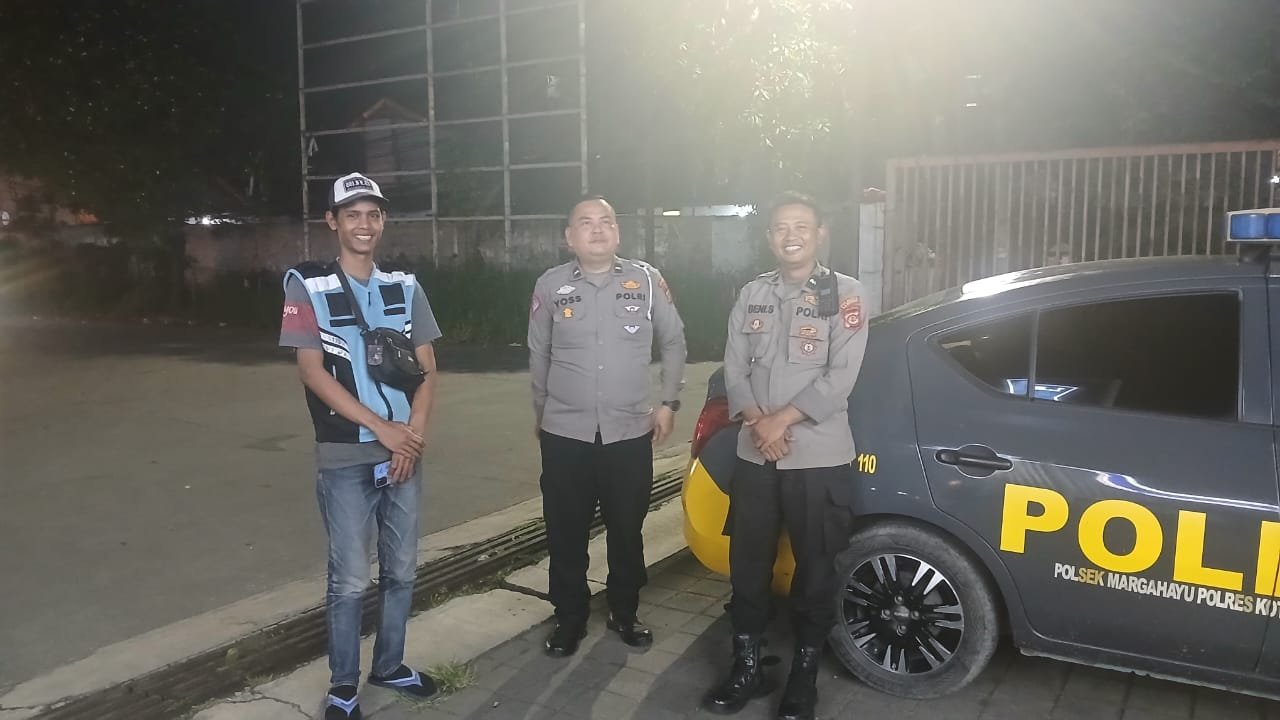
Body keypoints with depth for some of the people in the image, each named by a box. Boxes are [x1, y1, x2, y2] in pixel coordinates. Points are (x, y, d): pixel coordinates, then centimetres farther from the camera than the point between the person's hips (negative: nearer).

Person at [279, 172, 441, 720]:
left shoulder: (405, 287, 7)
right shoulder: (307, 286, -4)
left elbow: (426, 368, 7)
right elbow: (311, 371, -11)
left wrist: (414, 434, -9)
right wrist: (383, 429, -16)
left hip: (404, 452, 4)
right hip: (345, 458, -4)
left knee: (402, 570, 13)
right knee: (350, 579, 3)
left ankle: (389, 665, 31)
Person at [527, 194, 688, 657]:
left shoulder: (647, 280, -1)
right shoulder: (550, 286, 0)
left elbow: (673, 342, 9)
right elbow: (538, 354, 10)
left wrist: (669, 402, 6)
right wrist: (541, 412, 16)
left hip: (630, 432, 0)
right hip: (565, 434, 0)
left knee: (627, 531, 12)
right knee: (566, 535, 9)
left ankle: (624, 614, 32)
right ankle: (569, 619, 27)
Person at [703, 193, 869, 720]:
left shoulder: (844, 294, -3)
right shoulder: (752, 295, 9)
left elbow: (840, 378, -11)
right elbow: (734, 369, 5)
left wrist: (783, 420, -15)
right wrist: (757, 421, -12)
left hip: (819, 457, -3)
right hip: (754, 455, 4)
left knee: (814, 566, 7)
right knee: (747, 562, 9)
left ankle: (804, 675, 23)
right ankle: (746, 667, 25)